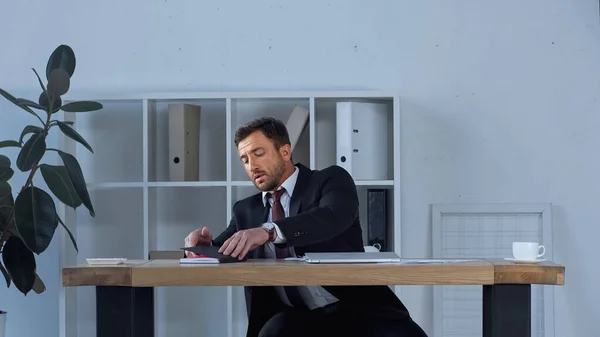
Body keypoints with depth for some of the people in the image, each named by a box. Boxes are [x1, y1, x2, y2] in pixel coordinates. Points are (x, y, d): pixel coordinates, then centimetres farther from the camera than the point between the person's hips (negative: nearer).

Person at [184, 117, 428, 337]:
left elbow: (334, 217, -17)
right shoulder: (246, 210, 23)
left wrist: (269, 231, -34)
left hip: (354, 307, -2)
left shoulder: (331, 180, 5)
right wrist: (204, 245, -11)